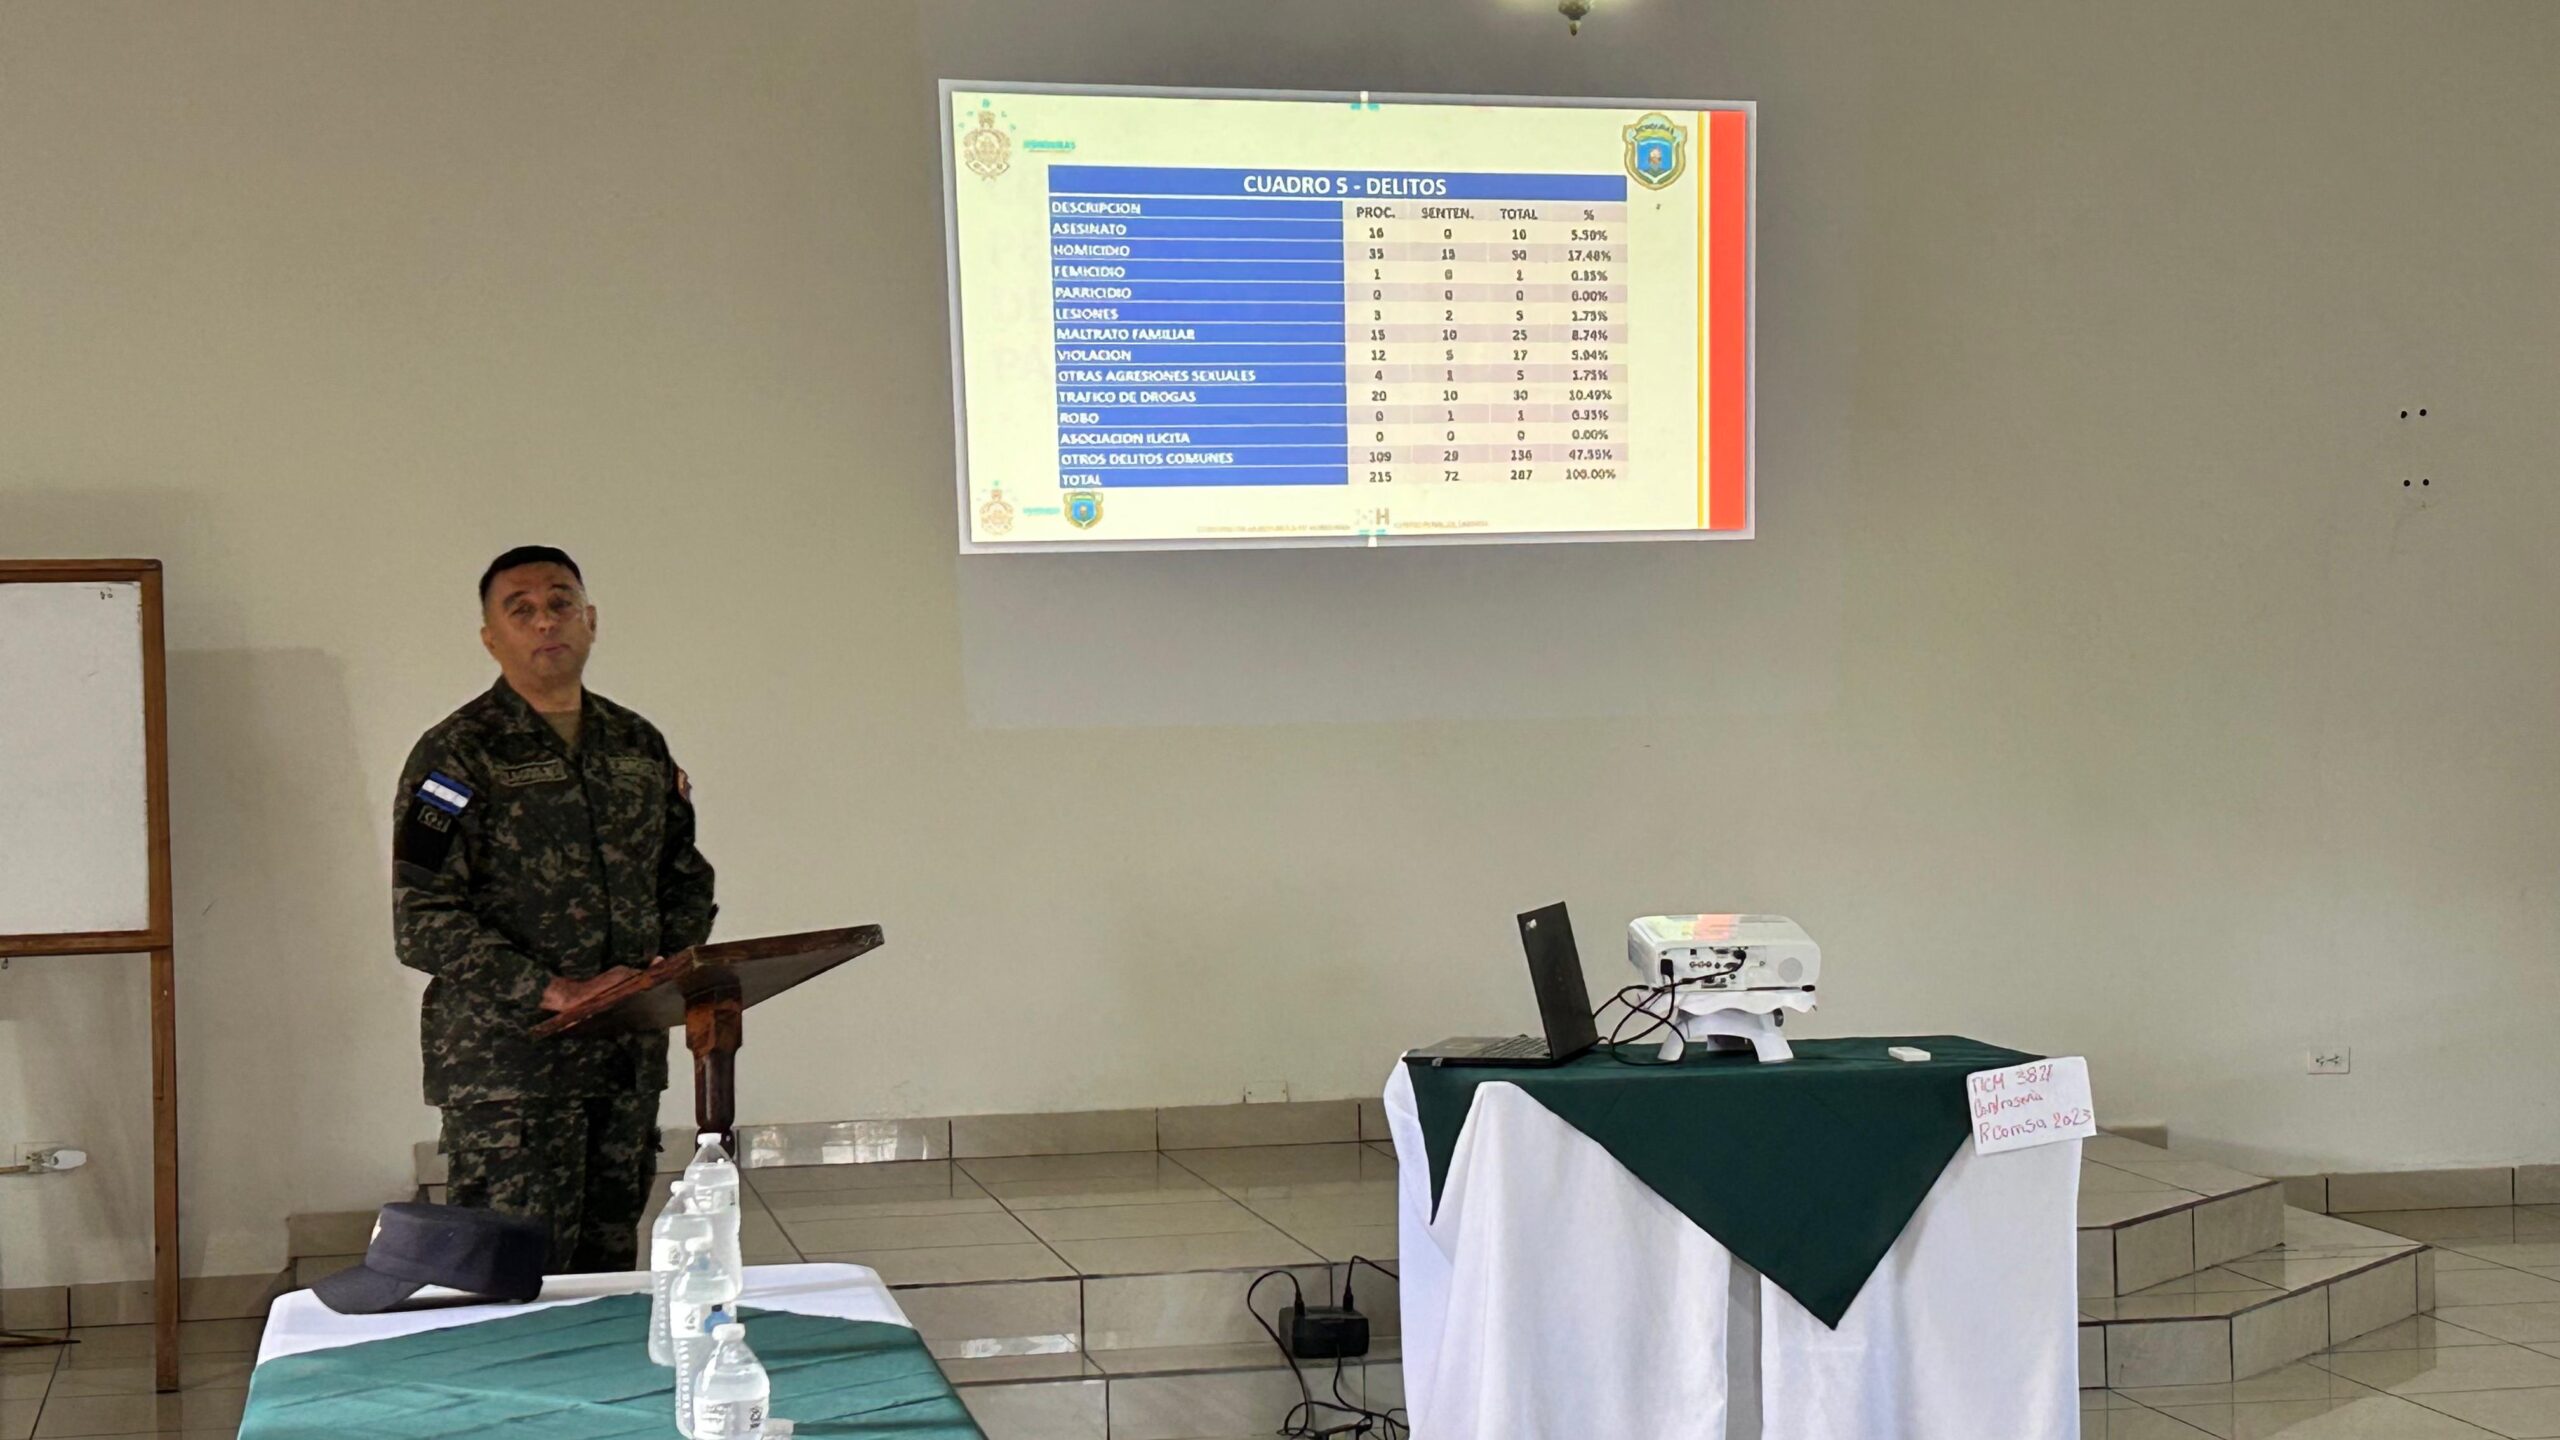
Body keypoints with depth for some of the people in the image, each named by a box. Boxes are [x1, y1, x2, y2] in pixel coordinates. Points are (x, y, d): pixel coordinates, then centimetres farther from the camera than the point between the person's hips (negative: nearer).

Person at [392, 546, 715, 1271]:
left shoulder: (639, 746, 14)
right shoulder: (456, 756, -5)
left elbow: (685, 876, 24)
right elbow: (424, 924, -11)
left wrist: (674, 959, 2)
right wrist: (556, 990, -19)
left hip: (629, 1057, 6)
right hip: (504, 1066, -6)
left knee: (611, 1268, 11)